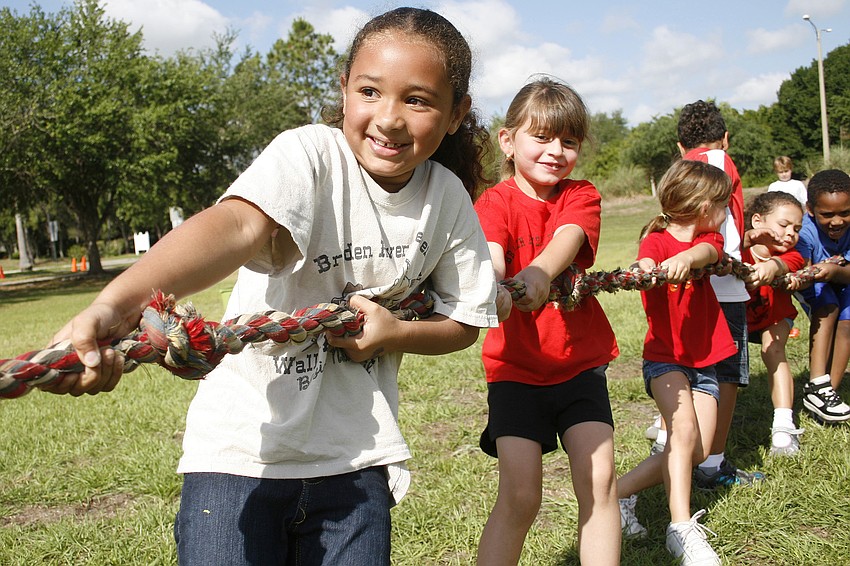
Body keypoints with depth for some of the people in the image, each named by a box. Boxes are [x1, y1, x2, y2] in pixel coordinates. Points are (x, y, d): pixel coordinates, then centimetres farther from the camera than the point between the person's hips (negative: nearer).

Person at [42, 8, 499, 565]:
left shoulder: (449, 199, -2)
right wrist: (114, 304, -54)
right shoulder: (309, 154, -16)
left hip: (356, 455, 4)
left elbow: (465, 322, 8)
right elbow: (237, 224, -36)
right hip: (246, 442, -3)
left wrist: (396, 332, -13)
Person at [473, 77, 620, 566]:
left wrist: (537, 273, -47)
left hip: (580, 360, 3)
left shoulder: (582, 196, 0)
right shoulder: (495, 203, -7)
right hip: (516, 366, -2)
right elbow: (490, 256, -29)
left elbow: (566, 241, -24)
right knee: (520, 495, -8)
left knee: (599, 479, -5)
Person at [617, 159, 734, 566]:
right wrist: (644, 270, -56)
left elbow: (709, 251, -17)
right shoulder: (656, 240, -7)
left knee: (696, 452, -2)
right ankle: (682, 529, -21)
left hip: (704, 360, 6)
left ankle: (621, 490, 12)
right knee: (684, 429, -27)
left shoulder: (709, 238, 8)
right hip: (665, 356, -6)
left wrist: (685, 258, -41)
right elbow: (645, 266, -31)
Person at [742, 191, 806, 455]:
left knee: (774, 351, -23)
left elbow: (780, 263, -50)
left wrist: (771, 268, -73)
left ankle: (784, 426, -24)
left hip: (773, 316, 0)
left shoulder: (792, 257, -26)